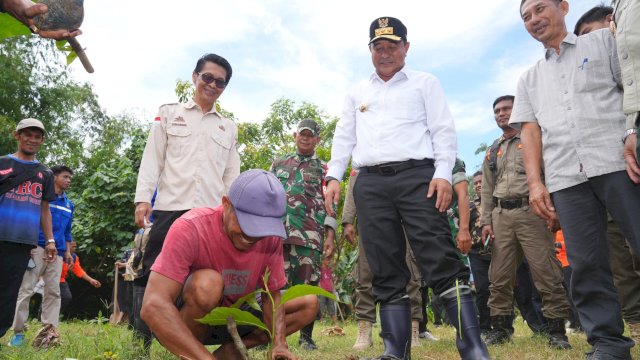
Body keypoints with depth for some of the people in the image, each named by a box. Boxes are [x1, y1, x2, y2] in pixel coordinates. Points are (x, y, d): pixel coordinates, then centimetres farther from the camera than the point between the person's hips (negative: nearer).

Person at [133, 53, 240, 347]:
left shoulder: (229, 128, 19)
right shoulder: (169, 113, 14)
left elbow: (232, 174, 16)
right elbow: (152, 158, 7)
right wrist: (143, 198, -4)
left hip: (211, 212, 2)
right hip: (170, 206, -1)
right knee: (152, 275, -1)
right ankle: (141, 341, 7)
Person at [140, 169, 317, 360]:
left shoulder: (271, 237, -13)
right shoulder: (190, 228, -29)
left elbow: (271, 296, -5)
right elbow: (153, 306, -36)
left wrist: (279, 344, -24)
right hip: (179, 324, -5)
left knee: (309, 304, -6)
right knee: (208, 283, -36)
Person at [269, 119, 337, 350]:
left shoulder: (323, 169, 14)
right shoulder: (278, 164, 20)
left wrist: (330, 237, -2)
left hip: (310, 236, -1)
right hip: (277, 233, 1)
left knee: (308, 285, 0)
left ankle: (306, 336, 12)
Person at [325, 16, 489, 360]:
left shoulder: (425, 82, 13)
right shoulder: (357, 92, 24)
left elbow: (443, 130, 4)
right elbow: (344, 137, 20)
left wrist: (443, 173, -10)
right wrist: (334, 177, 7)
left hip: (416, 175, -3)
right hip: (370, 183, 4)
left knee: (441, 262, -12)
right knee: (386, 273, 1)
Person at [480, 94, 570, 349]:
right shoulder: (493, 151, 22)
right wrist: (486, 220, 9)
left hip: (530, 211, -4)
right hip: (500, 216, 5)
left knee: (546, 273, -5)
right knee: (499, 277, 4)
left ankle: (556, 330, 4)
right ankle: (500, 327, 13)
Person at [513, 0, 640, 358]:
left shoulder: (603, 41, 16)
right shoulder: (530, 79, 24)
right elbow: (530, 131, 14)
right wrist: (535, 182, 1)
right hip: (565, 177, 3)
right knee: (586, 264, 0)